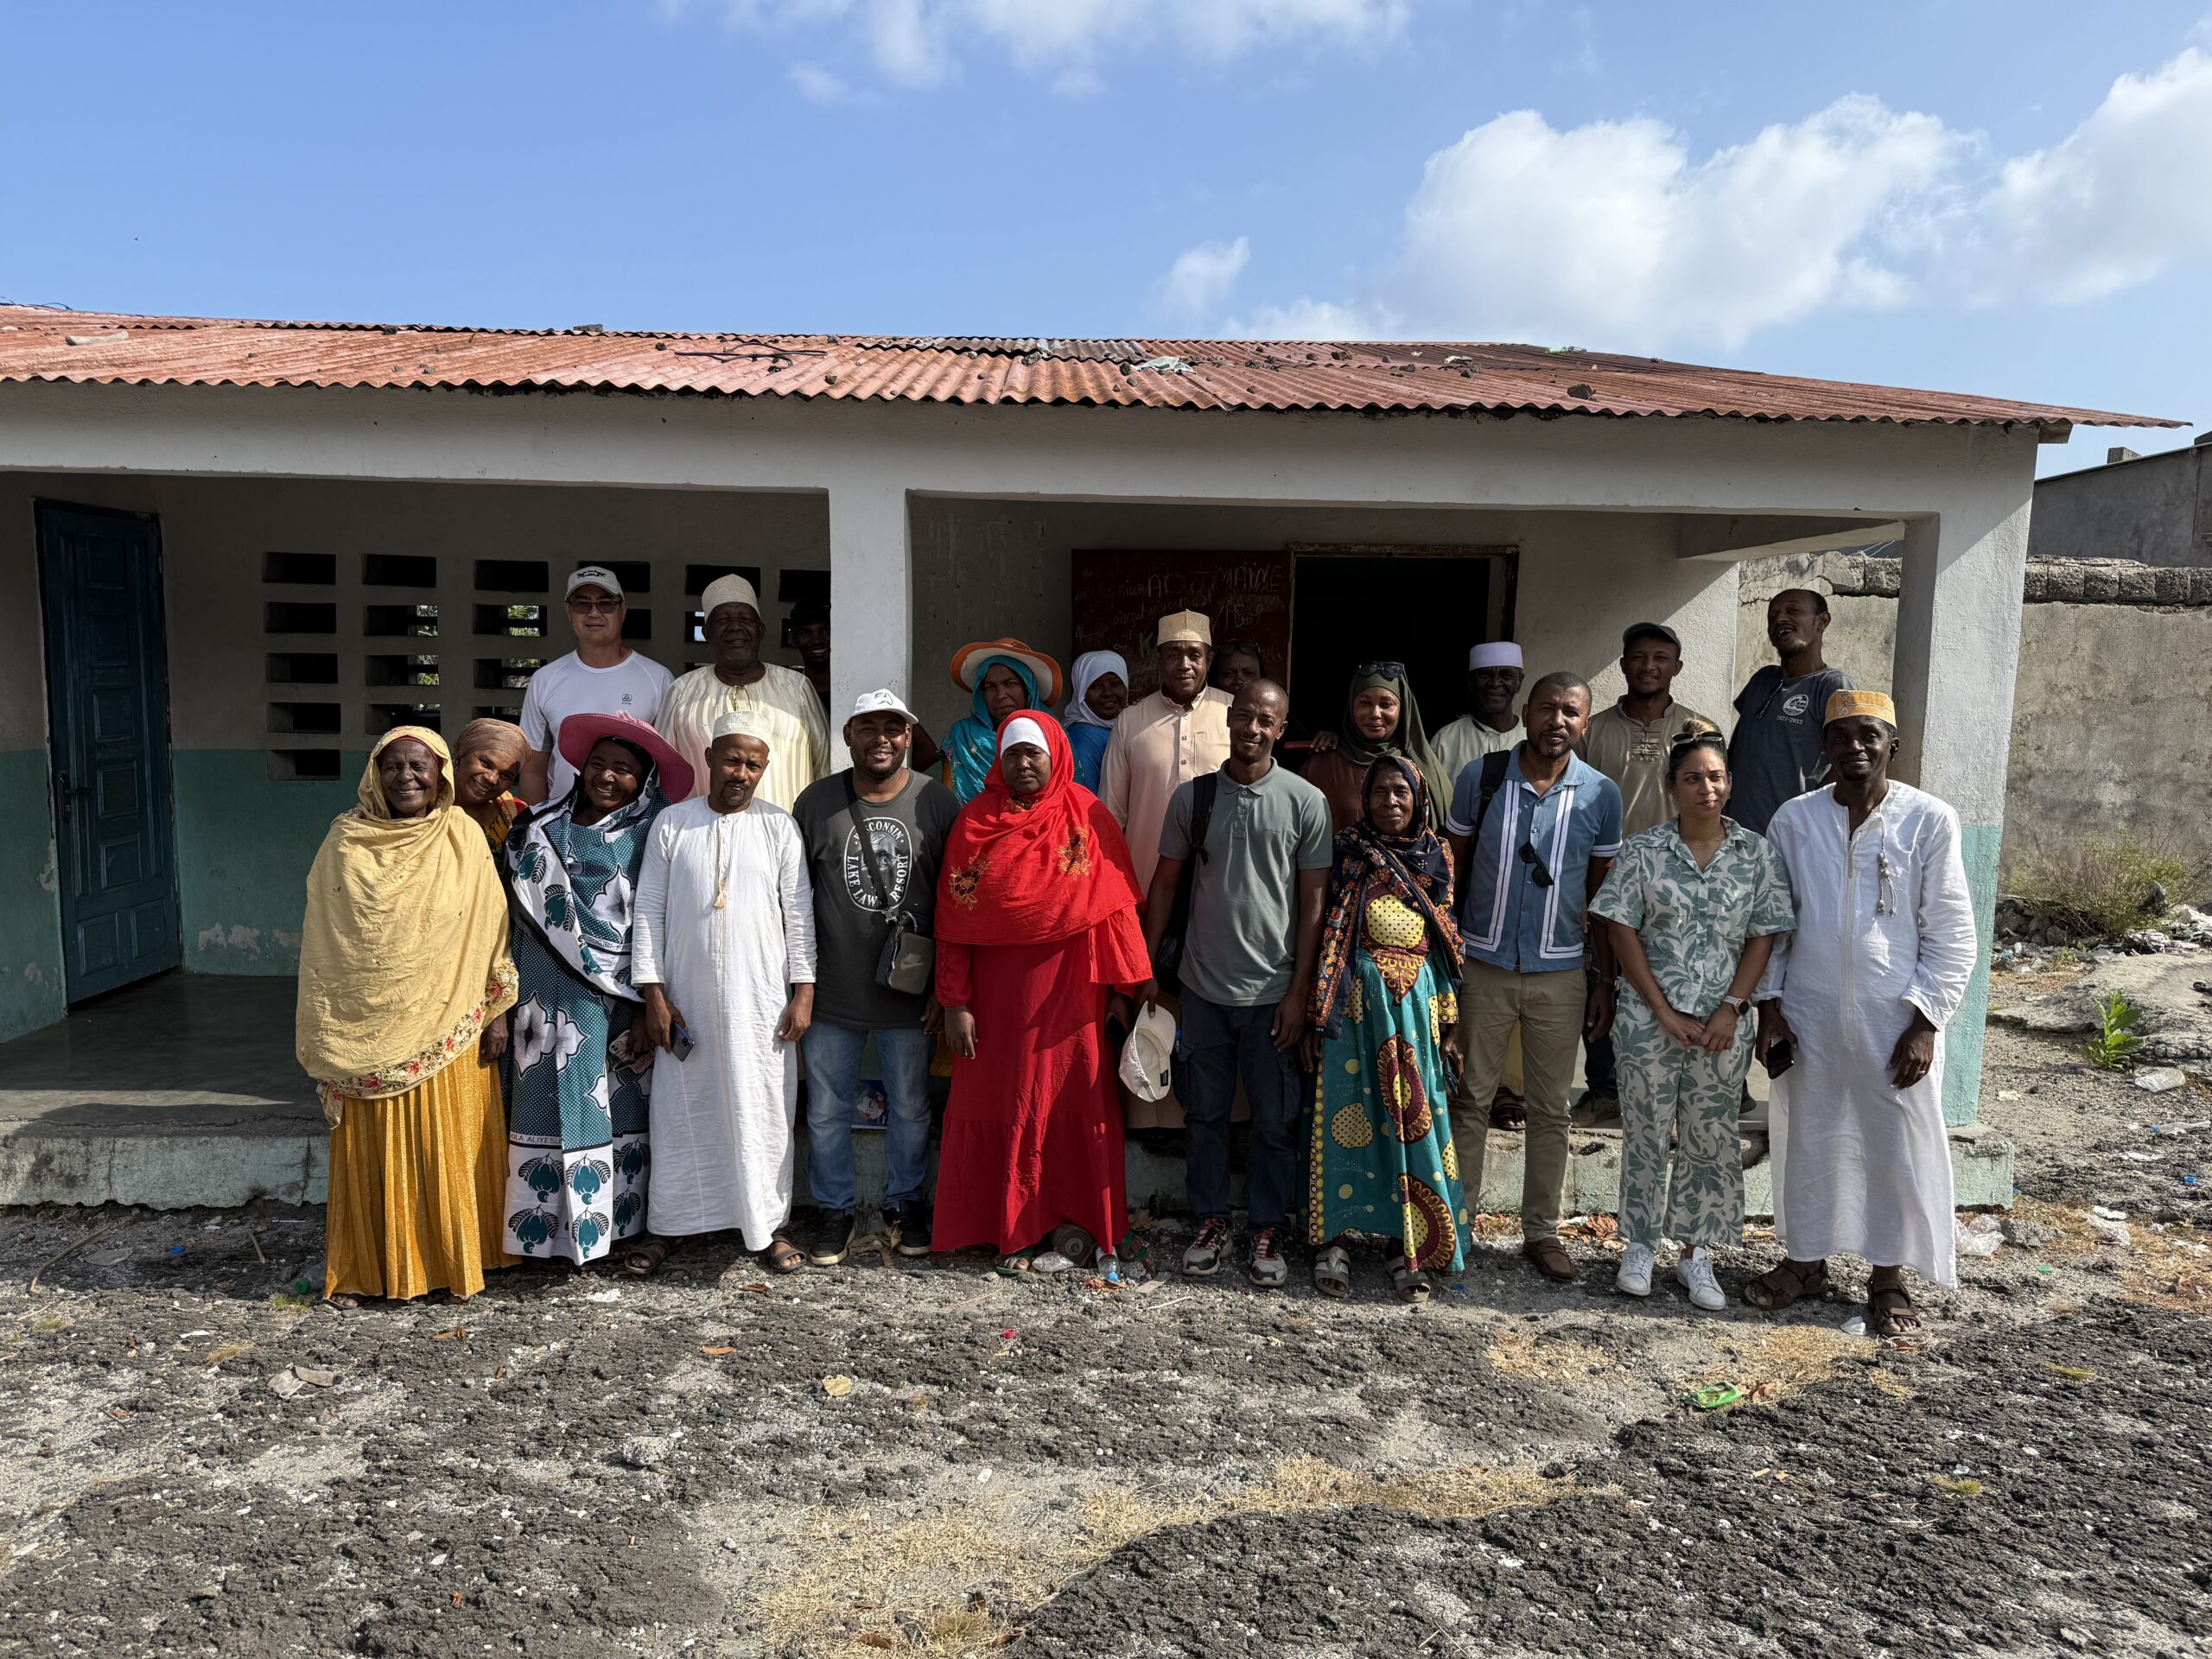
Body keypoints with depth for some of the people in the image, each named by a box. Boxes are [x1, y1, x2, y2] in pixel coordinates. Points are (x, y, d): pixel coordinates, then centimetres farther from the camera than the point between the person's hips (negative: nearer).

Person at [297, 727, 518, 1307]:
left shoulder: (463, 836, 0)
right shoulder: (346, 841, 1)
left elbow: (491, 928, 2)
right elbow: (320, 939, 4)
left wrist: (497, 1011, -1)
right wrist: (320, 1036, 3)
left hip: (447, 1030, 0)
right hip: (367, 1033, 0)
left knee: (448, 1148, 7)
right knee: (371, 1152, 7)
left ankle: (449, 1260, 21)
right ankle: (362, 1270, 20)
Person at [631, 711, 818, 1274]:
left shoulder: (779, 827, 2)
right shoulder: (671, 825, 3)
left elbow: (799, 914, 2)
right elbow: (650, 912, 3)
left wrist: (803, 991, -3)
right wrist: (653, 994, -3)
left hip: (760, 1002, -1)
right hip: (686, 1000, 1)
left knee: (762, 1114, 5)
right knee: (680, 1112, 9)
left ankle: (769, 1227, 18)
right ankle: (669, 1224, 24)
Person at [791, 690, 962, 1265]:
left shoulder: (938, 802, -2)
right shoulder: (816, 803, 0)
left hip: (910, 995, 0)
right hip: (831, 995, 1)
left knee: (910, 1108, 13)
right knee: (827, 1112, 10)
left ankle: (905, 1203, 33)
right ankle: (835, 1209, 28)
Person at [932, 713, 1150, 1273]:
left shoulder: (1085, 817, -1)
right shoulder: (975, 823, 0)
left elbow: (1112, 906, -2)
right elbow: (954, 921, -1)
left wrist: (1122, 985, -5)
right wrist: (955, 1002, -5)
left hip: (1069, 989, 0)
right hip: (997, 992, 1)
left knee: (1074, 1100, 7)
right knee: (1003, 1103, 6)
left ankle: (1073, 1218, 23)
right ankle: (1015, 1229, 19)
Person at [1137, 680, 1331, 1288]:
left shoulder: (1305, 801, -4)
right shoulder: (1192, 797, 2)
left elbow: (1313, 902, -3)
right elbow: (1165, 884, 8)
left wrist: (1299, 990, -6)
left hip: (1273, 989, -2)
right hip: (1204, 986, 2)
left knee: (1275, 1119, 7)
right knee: (1205, 1111, 12)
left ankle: (1268, 1230, 22)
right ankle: (1211, 1220, 27)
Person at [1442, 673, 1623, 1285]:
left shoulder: (1601, 794, -2)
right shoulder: (1482, 777, -3)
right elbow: (1453, 868, 4)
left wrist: (1604, 981, 2)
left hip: (1560, 973, 1)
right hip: (1483, 965, 0)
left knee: (1550, 1108, 10)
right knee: (1471, 1097, 8)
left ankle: (1541, 1229, 23)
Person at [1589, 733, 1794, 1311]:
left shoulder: (1756, 854, 1)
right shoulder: (1642, 850, -4)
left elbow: (1764, 936, 1)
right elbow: (1623, 933, -6)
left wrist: (1730, 1009, -9)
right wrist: (1664, 1012, -10)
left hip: (1723, 1025, 2)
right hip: (1649, 1019, -1)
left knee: (1711, 1139, 9)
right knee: (1646, 1133, 8)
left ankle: (1696, 1253, 23)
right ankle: (1640, 1245, 24)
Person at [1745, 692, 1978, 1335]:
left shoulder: (1930, 821, -7)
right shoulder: (1794, 820, -1)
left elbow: (1951, 935, -4)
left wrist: (1925, 1024, -9)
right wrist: (1768, 1005, 0)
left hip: (1895, 1020, -2)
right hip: (1809, 1017, 2)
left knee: (1897, 1148, 8)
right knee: (1807, 1140, 12)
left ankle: (1889, 1278, 26)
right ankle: (1805, 1261, 30)